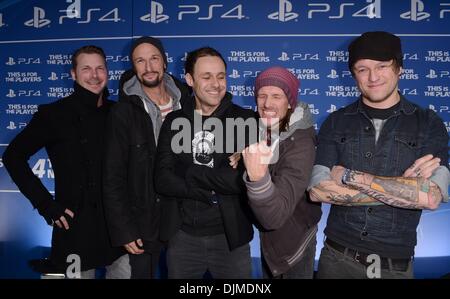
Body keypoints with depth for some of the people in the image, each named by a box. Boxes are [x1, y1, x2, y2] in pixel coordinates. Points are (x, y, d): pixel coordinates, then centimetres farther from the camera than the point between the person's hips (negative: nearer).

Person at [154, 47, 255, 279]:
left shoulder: (245, 120, -5)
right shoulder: (174, 122, 2)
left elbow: (244, 178, -17)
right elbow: (162, 180, -8)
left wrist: (191, 174, -13)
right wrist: (217, 186, -17)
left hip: (230, 235, -1)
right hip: (182, 236, 2)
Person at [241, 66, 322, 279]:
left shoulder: (300, 144, -30)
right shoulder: (261, 130, -10)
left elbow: (275, 216, -40)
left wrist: (259, 176, -56)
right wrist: (248, 169, -12)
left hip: (292, 241, -6)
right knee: (268, 274, 26)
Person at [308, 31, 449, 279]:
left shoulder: (429, 124, -3)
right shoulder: (336, 123, -2)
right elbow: (318, 191, -13)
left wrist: (349, 176, -16)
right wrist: (402, 186, -15)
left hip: (396, 265, 0)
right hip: (338, 257, 1)